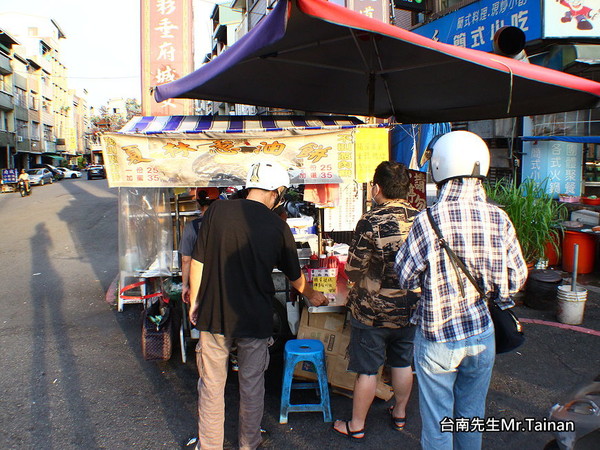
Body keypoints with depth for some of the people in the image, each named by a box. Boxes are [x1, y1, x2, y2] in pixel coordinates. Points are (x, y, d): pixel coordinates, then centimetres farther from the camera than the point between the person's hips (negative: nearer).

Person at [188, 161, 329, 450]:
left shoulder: (217, 211, -8)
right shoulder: (277, 226, -6)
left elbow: (198, 262, -6)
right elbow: (294, 275, 7)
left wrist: (194, 303, 7)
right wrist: (312, 295, 27)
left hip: (214, 315, 0)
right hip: (255, 320, 0)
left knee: (211, 387, 13)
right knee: (252, 387, 17)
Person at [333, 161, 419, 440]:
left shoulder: (371, 222, -20)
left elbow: (353, 270, -14)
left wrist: (360, 281, 8)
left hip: (373, 311, -5)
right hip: (409, 309, 5)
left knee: (367, 370, 8)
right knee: (403, 364, 21)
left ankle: (356, 426, 24)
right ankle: (400, 414, 40)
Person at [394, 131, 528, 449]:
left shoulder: (428, 221, -20)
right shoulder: (499, 219, -9)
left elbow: (406, 278, -10)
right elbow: (517, 279, 0)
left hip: (437, 337, -3)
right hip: (483, 336, 4)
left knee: (437, 423, 13)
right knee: (471, 418, 22)